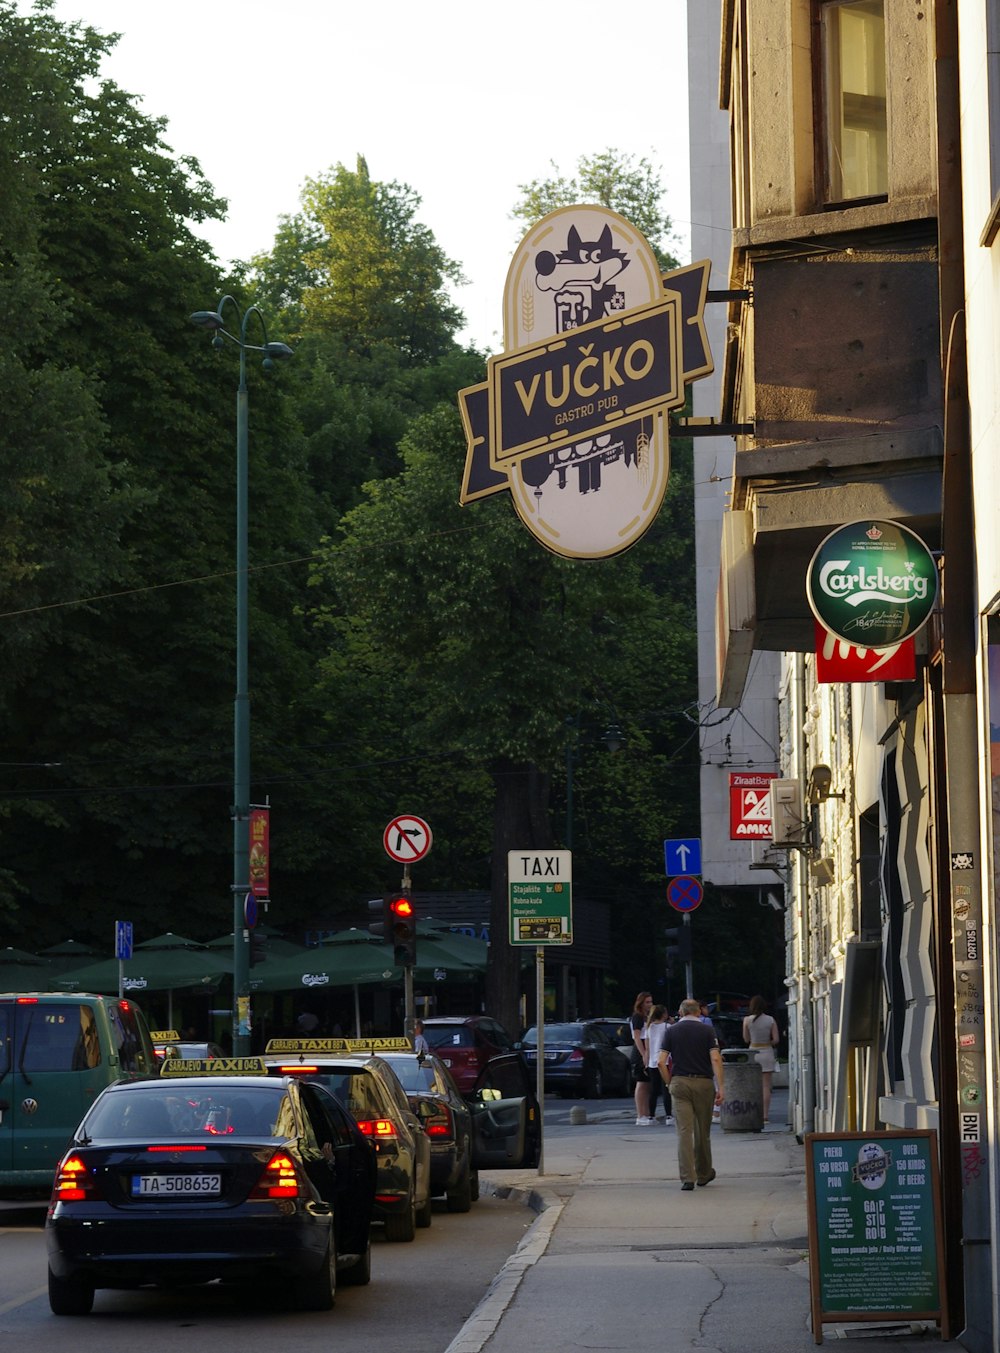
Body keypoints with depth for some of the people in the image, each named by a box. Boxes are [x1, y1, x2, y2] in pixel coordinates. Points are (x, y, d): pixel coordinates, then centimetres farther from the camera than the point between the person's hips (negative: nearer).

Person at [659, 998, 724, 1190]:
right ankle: (703, 1174, 27)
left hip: (680, 1083, 0)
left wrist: (669, 1083, 9)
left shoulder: (671, 1031, 5)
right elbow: (716, 1059, -10)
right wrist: (720, 1087, -10)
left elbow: (661, 1062, -2)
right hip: (703, 1082, 0)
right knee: (702, 1131, 13)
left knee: (684, 1131, -3)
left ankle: (687, 1178, -13)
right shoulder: (707, 1030, 1)